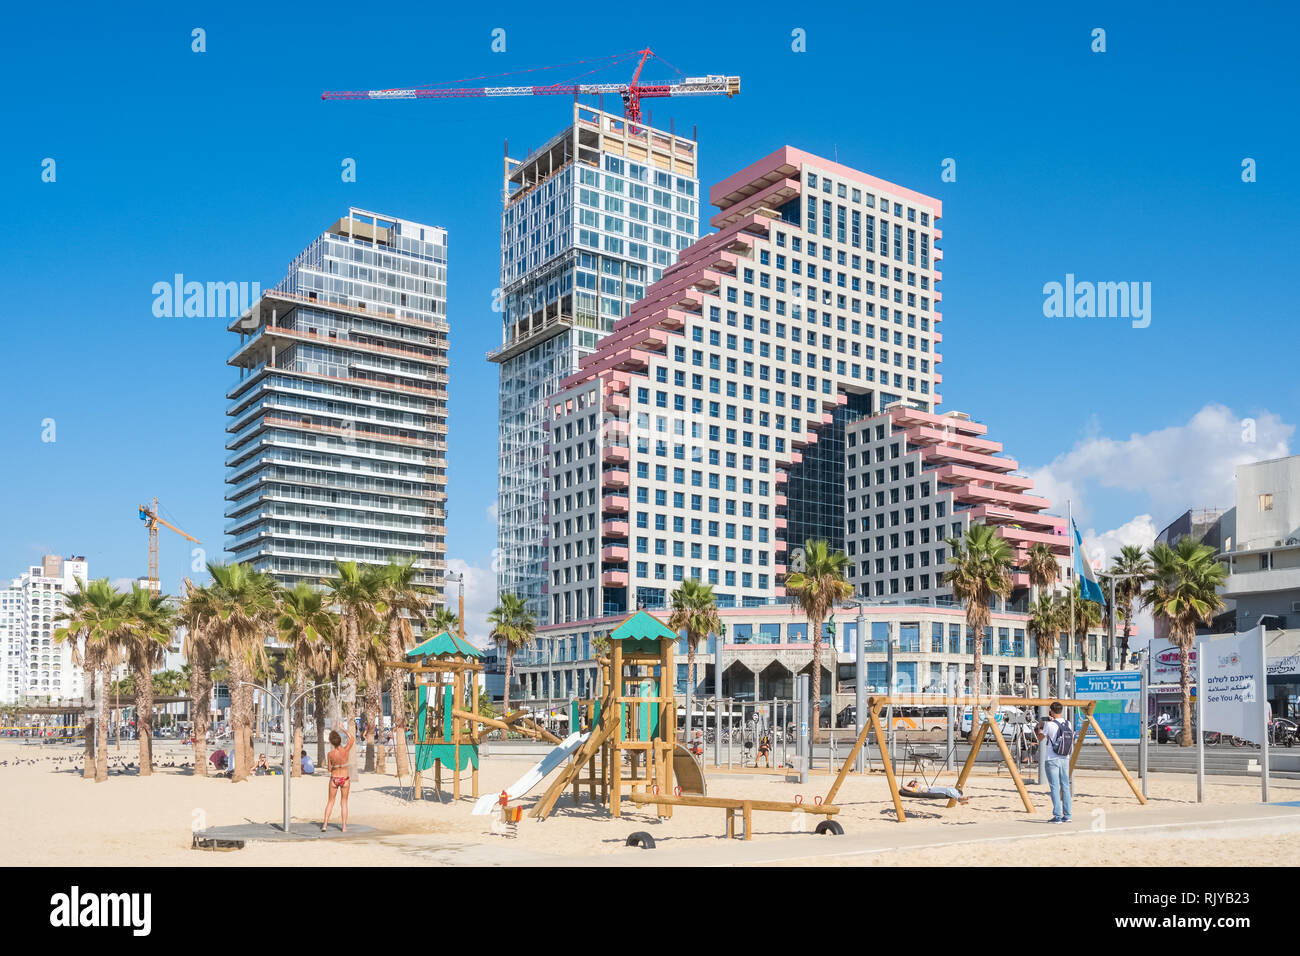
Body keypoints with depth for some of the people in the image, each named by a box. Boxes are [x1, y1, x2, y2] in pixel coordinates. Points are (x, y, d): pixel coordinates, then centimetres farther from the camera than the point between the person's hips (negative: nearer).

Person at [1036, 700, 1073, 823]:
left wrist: (1040, 727, 17)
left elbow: (1040, 738, 2)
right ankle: (1067, 815, 14)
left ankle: (1057, 816, -4)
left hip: (1052, 760, -5)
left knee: (1055, 788, -3)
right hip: (1065, 759, 5)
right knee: (1065, 787, 12)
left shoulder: (1049, 725, -13)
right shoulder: (1068, 724, 3)